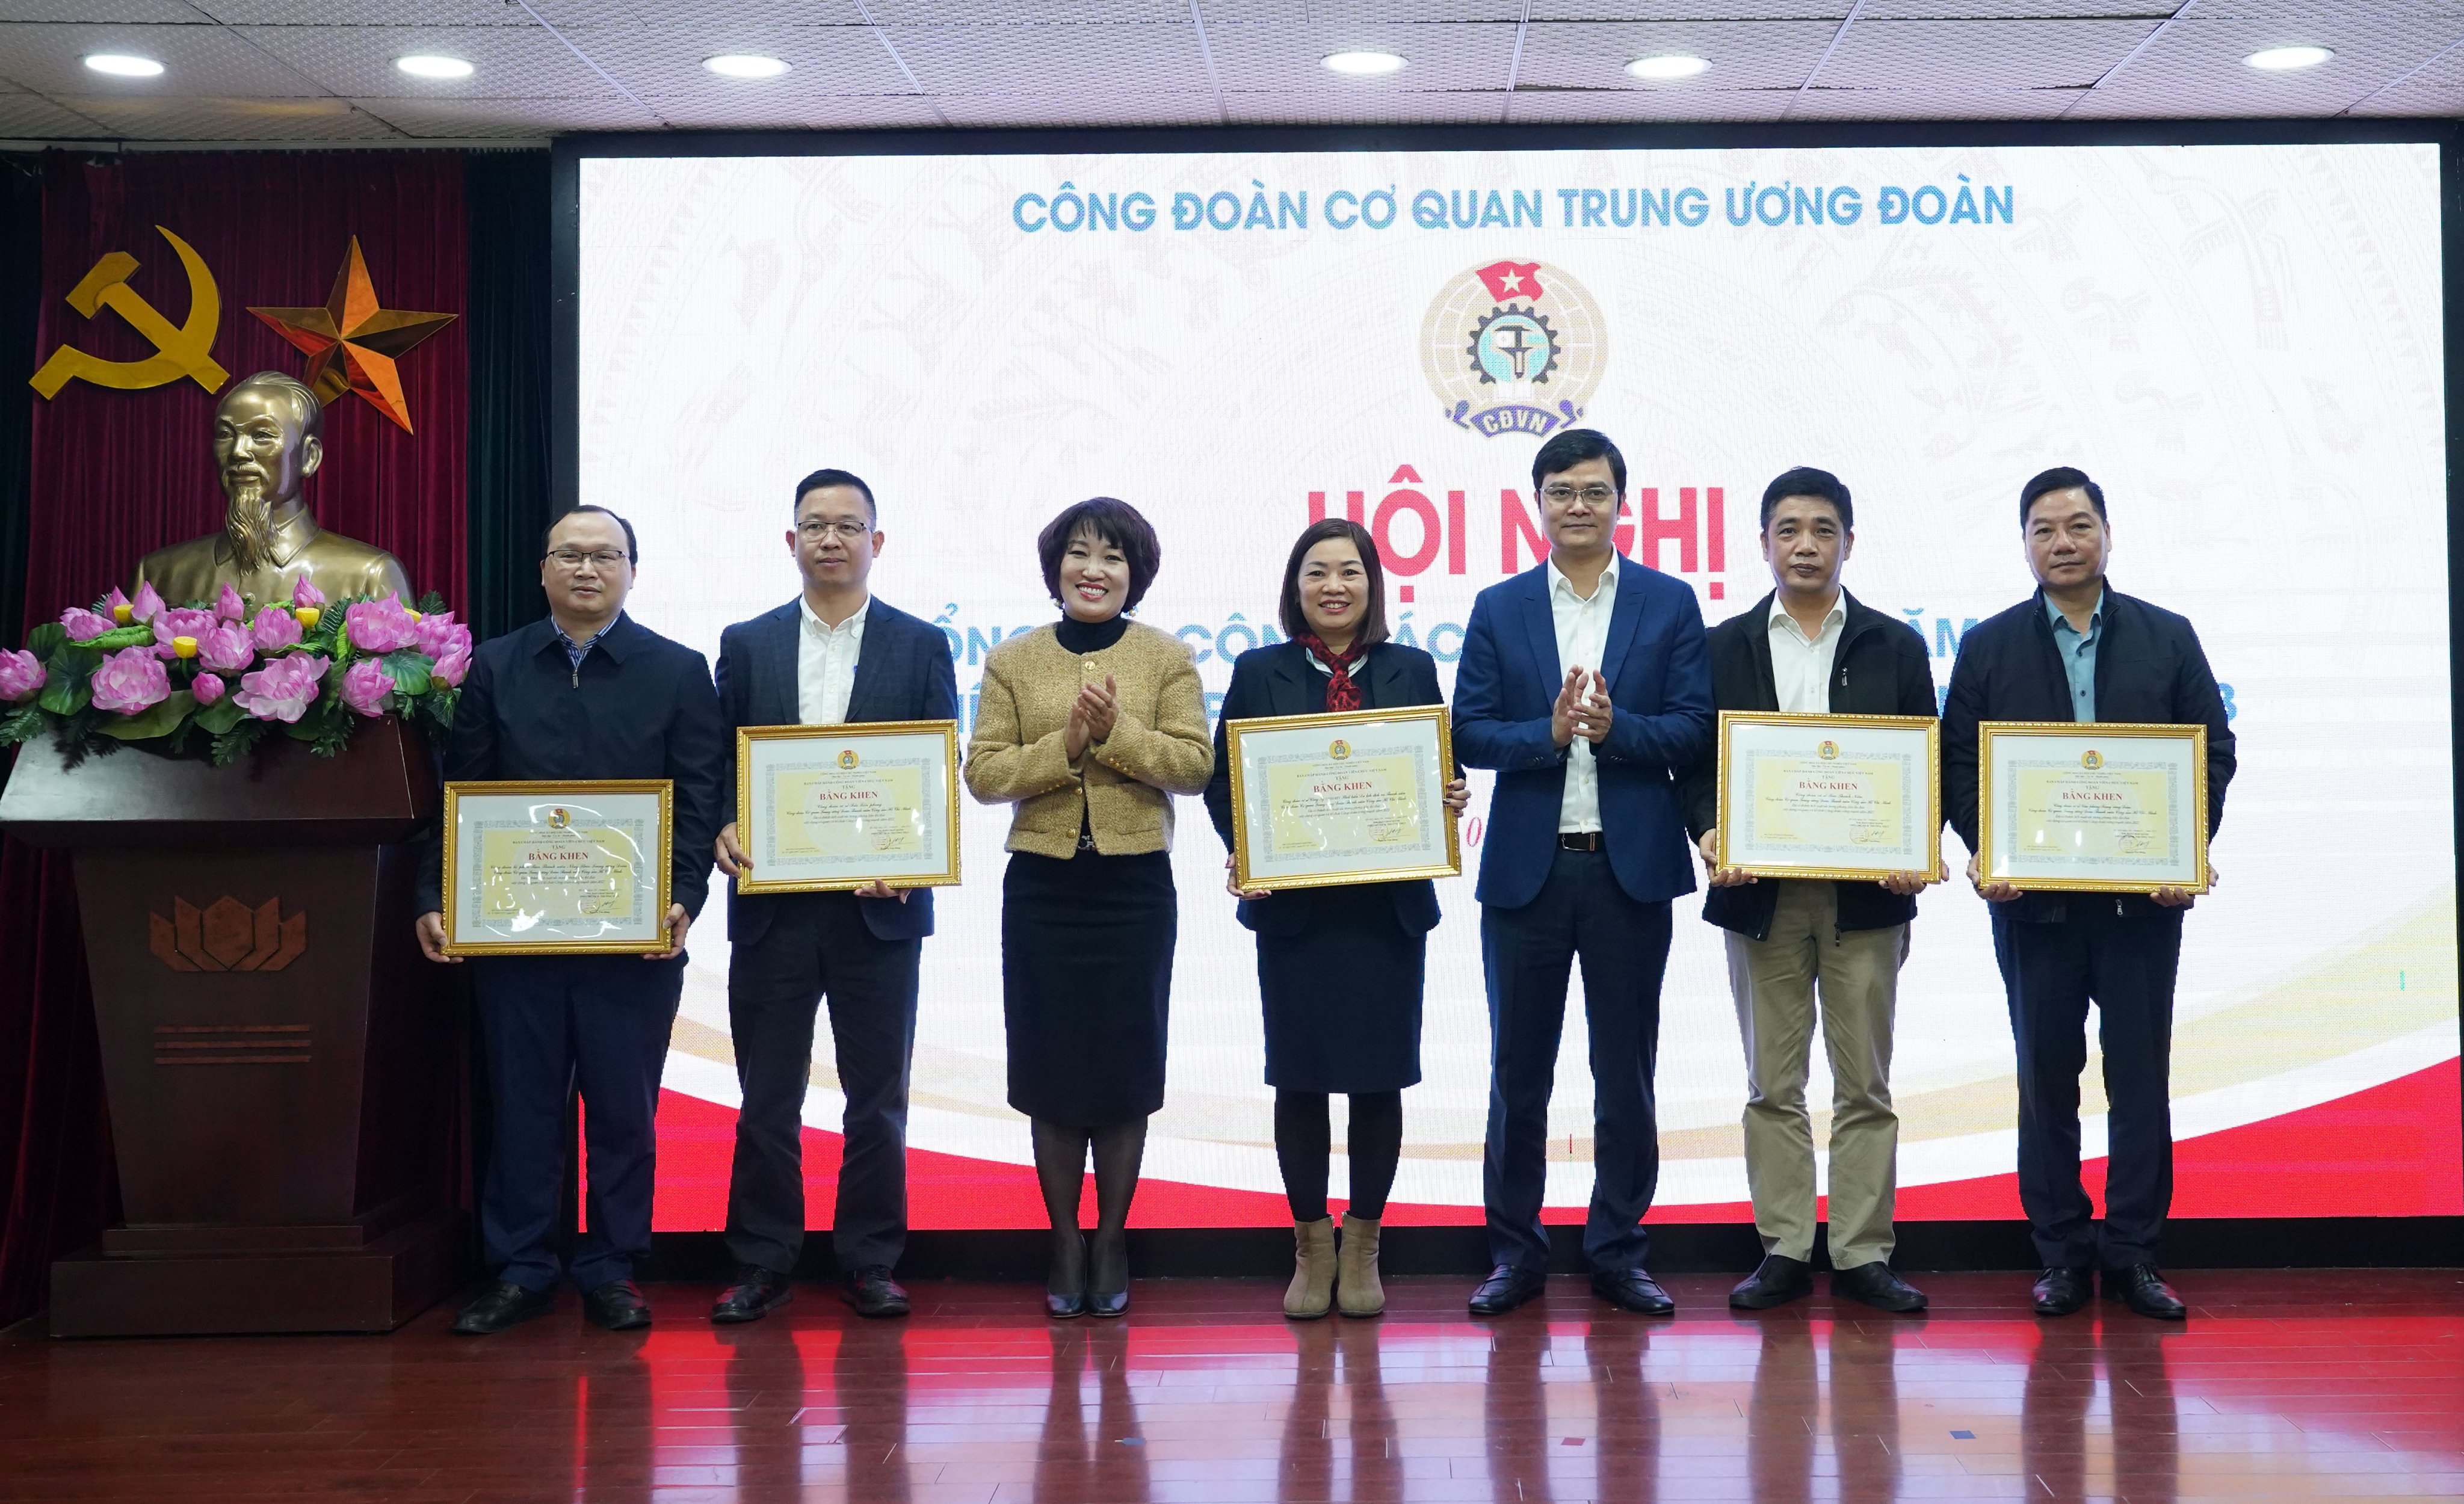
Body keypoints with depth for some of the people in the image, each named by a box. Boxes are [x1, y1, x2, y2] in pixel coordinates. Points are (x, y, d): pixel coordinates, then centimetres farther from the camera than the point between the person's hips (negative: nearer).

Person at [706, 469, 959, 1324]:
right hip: (771, 906, 1)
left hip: (879, 906, -1)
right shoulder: (746, 644, 9)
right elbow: (717, 764, 8)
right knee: (767, 1096, 6)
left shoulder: (921, 646, 5)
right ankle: (762, 1265, 15)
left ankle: (869, 1263, 16)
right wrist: (724, 830, -12)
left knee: (877, 1097, 6)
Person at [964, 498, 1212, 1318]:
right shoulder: (1012, 662, 7)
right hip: (1041, 886, 1)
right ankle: (1066, 1248, 15)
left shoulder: (1168, 657, 5)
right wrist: (1064, 746, -15)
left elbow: (1195, 764, -6)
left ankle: (1112, 1246, 16)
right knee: (1051, 1071, 3)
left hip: (1135, 885, -1)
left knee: (1124, 1069, 3)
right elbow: (983, 772, -2)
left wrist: (1116, 731, -18)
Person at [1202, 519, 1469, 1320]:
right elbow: (1223, 779, 4)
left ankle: (1362, 1248, 18)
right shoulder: (1259, 673, 6)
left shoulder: (1412, 671, 8)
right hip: (1294, 908, -1)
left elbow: (1441, 773, 11)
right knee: (1299, 1079, 3)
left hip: (1389, 907, 1)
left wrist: (1450, 796, -12)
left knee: (1378, 1079, 4)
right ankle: (1312, 1247, 17)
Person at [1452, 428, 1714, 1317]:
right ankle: (1515, 1253, 18)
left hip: (1630, 869, 0)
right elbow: (1469, 734, 0)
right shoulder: (1499, 610, 7)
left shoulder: (1670, 604, 5)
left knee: (1626, 1072, 7)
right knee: (1518, 1070, 7)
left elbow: (1696, 728, -2)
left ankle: (1618, 1253, 18)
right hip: (1527, 871, 1)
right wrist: (1550, 733, -16)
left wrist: (1616, 729, -18)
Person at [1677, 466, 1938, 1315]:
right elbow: (1697, 764, 5)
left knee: (1865, 1085, 5)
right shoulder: (1724, 647, 7)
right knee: (1773, 1085, 6)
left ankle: (1864, 1255, 12)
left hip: (1866, 893, 0)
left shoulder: (1895, 647, 7)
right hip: (1761, 893, 0)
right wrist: (1709, 833, -14)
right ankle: (1784, 1252, 13)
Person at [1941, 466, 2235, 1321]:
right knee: (2046, 1076, 5)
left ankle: (2133, 1254, 12)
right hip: (2032, 897, 0)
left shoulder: (2168, 638, 7)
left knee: (2140, 1073, 3)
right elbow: (1958, 765, 2)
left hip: (2144, 895, 0)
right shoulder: (1989, 647, 6)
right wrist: (1988, 854, -12)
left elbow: (2214, 752, 4)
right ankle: (2062, 1253, 13)